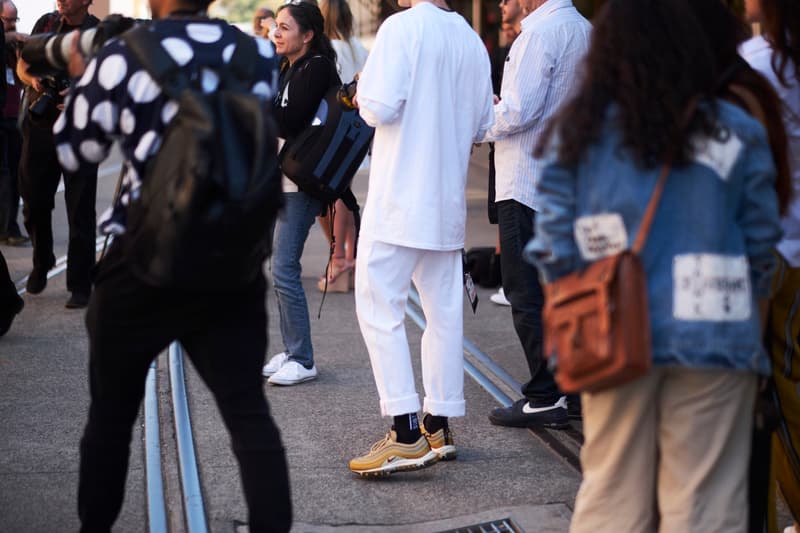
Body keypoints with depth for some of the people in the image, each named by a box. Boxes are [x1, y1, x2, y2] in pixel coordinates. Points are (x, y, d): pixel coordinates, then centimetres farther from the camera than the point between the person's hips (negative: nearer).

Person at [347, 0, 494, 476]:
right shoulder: (471, 41, 9)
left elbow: (381, 106, -19)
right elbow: (482, 125, 14)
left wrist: (363, 92, 2)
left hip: (400, 199, -7)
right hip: (448, 201, 7)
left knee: (379, 307, -2)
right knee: (445, 311, 10)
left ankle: (406, 434, -8)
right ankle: (439, 427, 17)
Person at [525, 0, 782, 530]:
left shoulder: (576, 134, 1)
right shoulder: (736, 133, -1)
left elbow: (554, 247, 0)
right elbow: (762, 243, 2)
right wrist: (753, 320, 16)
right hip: (712, 339, -1)